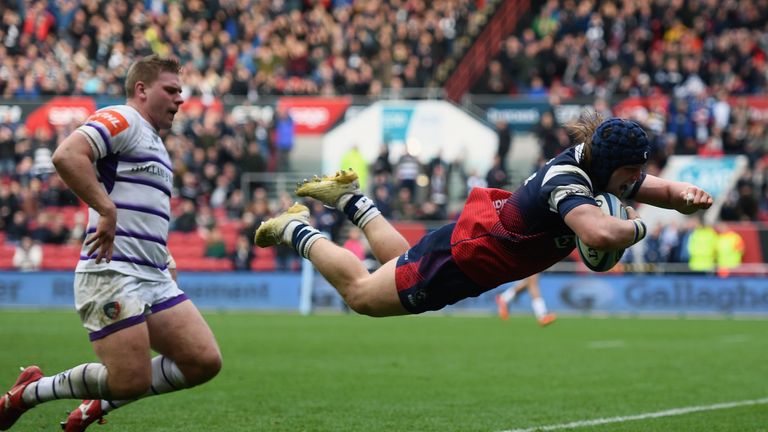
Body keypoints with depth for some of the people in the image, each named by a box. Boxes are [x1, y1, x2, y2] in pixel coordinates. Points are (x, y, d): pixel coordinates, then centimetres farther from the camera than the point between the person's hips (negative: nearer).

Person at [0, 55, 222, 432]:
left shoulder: (155, 144, 25)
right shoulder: (121, 120, -6)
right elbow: (66, 155, -24)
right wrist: (107, 210, -26)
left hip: (154, 280, 9)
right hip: (114, 275, -9)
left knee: (204, 362, -3)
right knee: (132, 381, -14)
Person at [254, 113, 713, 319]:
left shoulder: (593, 163, -13)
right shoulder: (567, 181, -38)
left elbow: (661, 188, -3)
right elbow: (601, 234, -57)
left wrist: (687, 195, -26)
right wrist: (637, 226, -37)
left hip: (482, 221, 8)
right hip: (462, 261, -8)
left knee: (400, 263, 37)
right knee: (361, 294, 15)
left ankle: (348, 197, 46)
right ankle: (298, 230, 30)